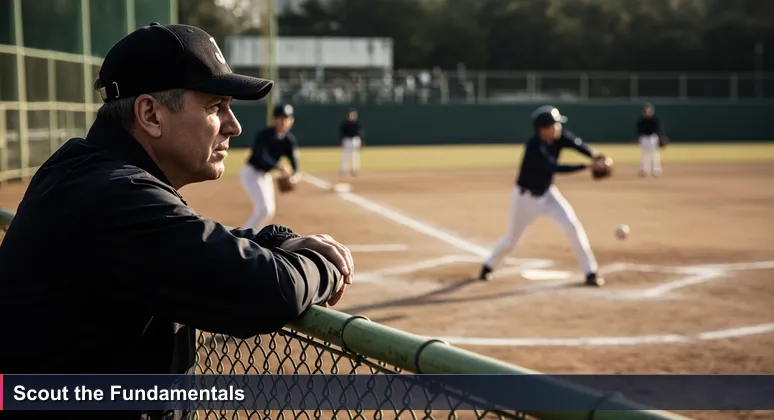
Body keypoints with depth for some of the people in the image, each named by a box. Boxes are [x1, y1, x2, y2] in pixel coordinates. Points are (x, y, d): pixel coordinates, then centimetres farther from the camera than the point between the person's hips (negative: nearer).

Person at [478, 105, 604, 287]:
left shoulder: (560, 137, -13)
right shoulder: (534, 147, -32)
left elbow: (578, 144, -26)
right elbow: (555, 168, -40)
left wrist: (595, 156, -45)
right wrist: (587, 166, -47)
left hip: (547, 193, 4)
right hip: (525, 197, -4)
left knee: (573, 226, -12)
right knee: (511, 239, 9)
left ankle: (590, 272, -3)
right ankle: (489, 265, 37)